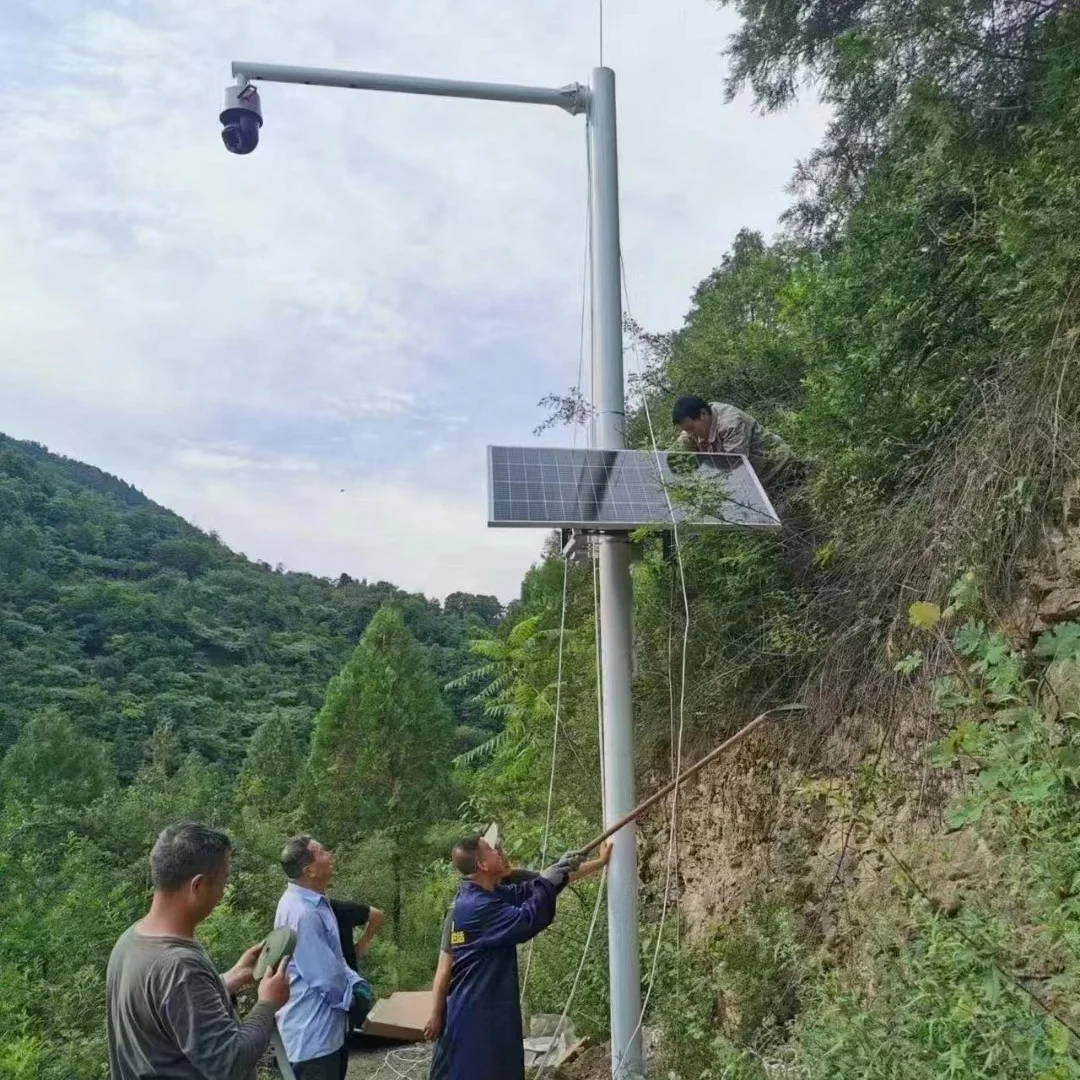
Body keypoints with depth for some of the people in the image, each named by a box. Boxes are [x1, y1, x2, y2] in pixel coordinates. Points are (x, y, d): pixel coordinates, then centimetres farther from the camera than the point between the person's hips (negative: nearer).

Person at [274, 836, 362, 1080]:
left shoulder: (313, 901, 5)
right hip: (311, 1032, -10)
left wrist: (355, 982, 0)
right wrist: (352, 998, -7)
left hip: (326, 1026, 10)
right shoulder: (302, 912, -29)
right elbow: (325, 976, -25)